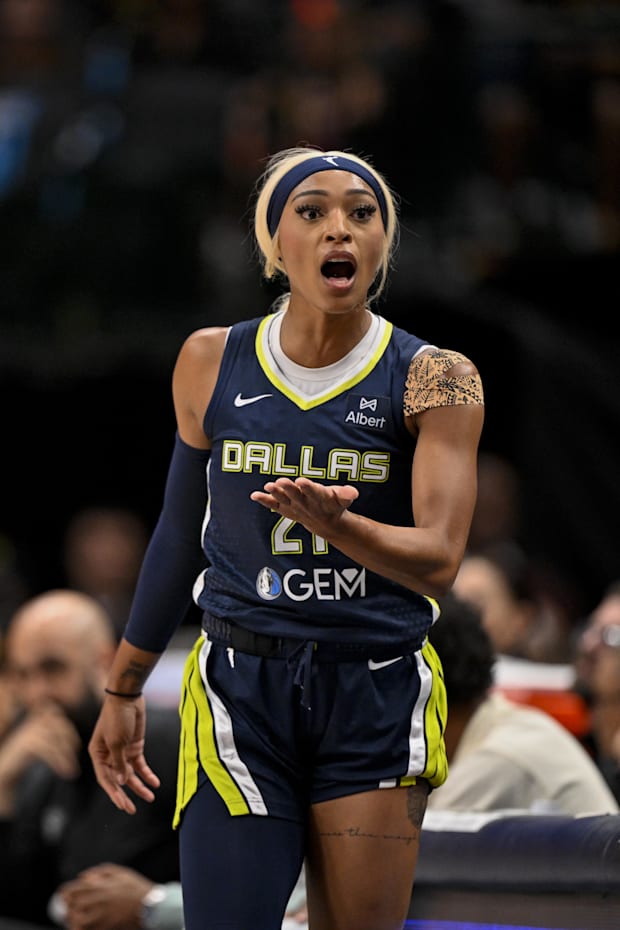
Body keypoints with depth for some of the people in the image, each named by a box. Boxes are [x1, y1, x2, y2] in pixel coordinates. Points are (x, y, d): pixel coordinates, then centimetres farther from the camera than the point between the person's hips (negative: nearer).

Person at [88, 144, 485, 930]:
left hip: (377, 695, -1)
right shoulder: (211, 363, 2)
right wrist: (123, 689, 19)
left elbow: (438, 562, -15)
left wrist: (331, 521, -35)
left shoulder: (432, 380, -5)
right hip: (239, 688, 1)